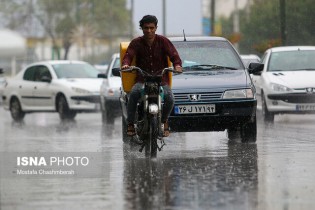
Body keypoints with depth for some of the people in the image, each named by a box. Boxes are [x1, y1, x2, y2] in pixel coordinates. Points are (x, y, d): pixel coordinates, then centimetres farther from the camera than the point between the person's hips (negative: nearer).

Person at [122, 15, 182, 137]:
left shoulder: (163, 41, 4)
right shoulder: (136, 43, 5)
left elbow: (173, 54, -5)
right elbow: (128, 55, -8)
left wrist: (177, 65, -29)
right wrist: (125, 64, -33)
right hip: (142, 80, 0)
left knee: (169, 98, -28)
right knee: (134, 93, -33)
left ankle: (164, 121, 4)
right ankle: (130, 124, -21)